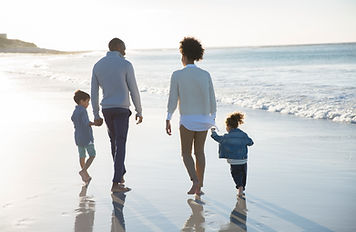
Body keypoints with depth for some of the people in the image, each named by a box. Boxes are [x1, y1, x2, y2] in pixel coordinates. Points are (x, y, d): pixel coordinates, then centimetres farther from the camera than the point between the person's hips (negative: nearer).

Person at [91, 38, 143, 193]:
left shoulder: (98, 66, 6)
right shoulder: (126, 65, -8)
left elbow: (94, 92, 6)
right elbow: (134, 90, -7)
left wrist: (96, 116, 12)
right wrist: (139, 112, 4)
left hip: (106, 110, 5)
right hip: (121, 110, -5)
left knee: (115, 141, 22)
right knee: (120, 146, -6)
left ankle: (121, 174, 33)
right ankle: (116, 183, -12)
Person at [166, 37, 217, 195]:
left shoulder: (177, 75, -7)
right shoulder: (205, 75, 1)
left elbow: (173, 99, -7)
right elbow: (212, 99, 3)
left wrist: (168, 120, -1)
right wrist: (213, 118, 15)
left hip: (187, 120, -3)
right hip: (203, 119, 3)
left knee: (186, 154, 9)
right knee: (199, 152, 15)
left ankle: (195, 180, -13)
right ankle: (199, 188, 16)